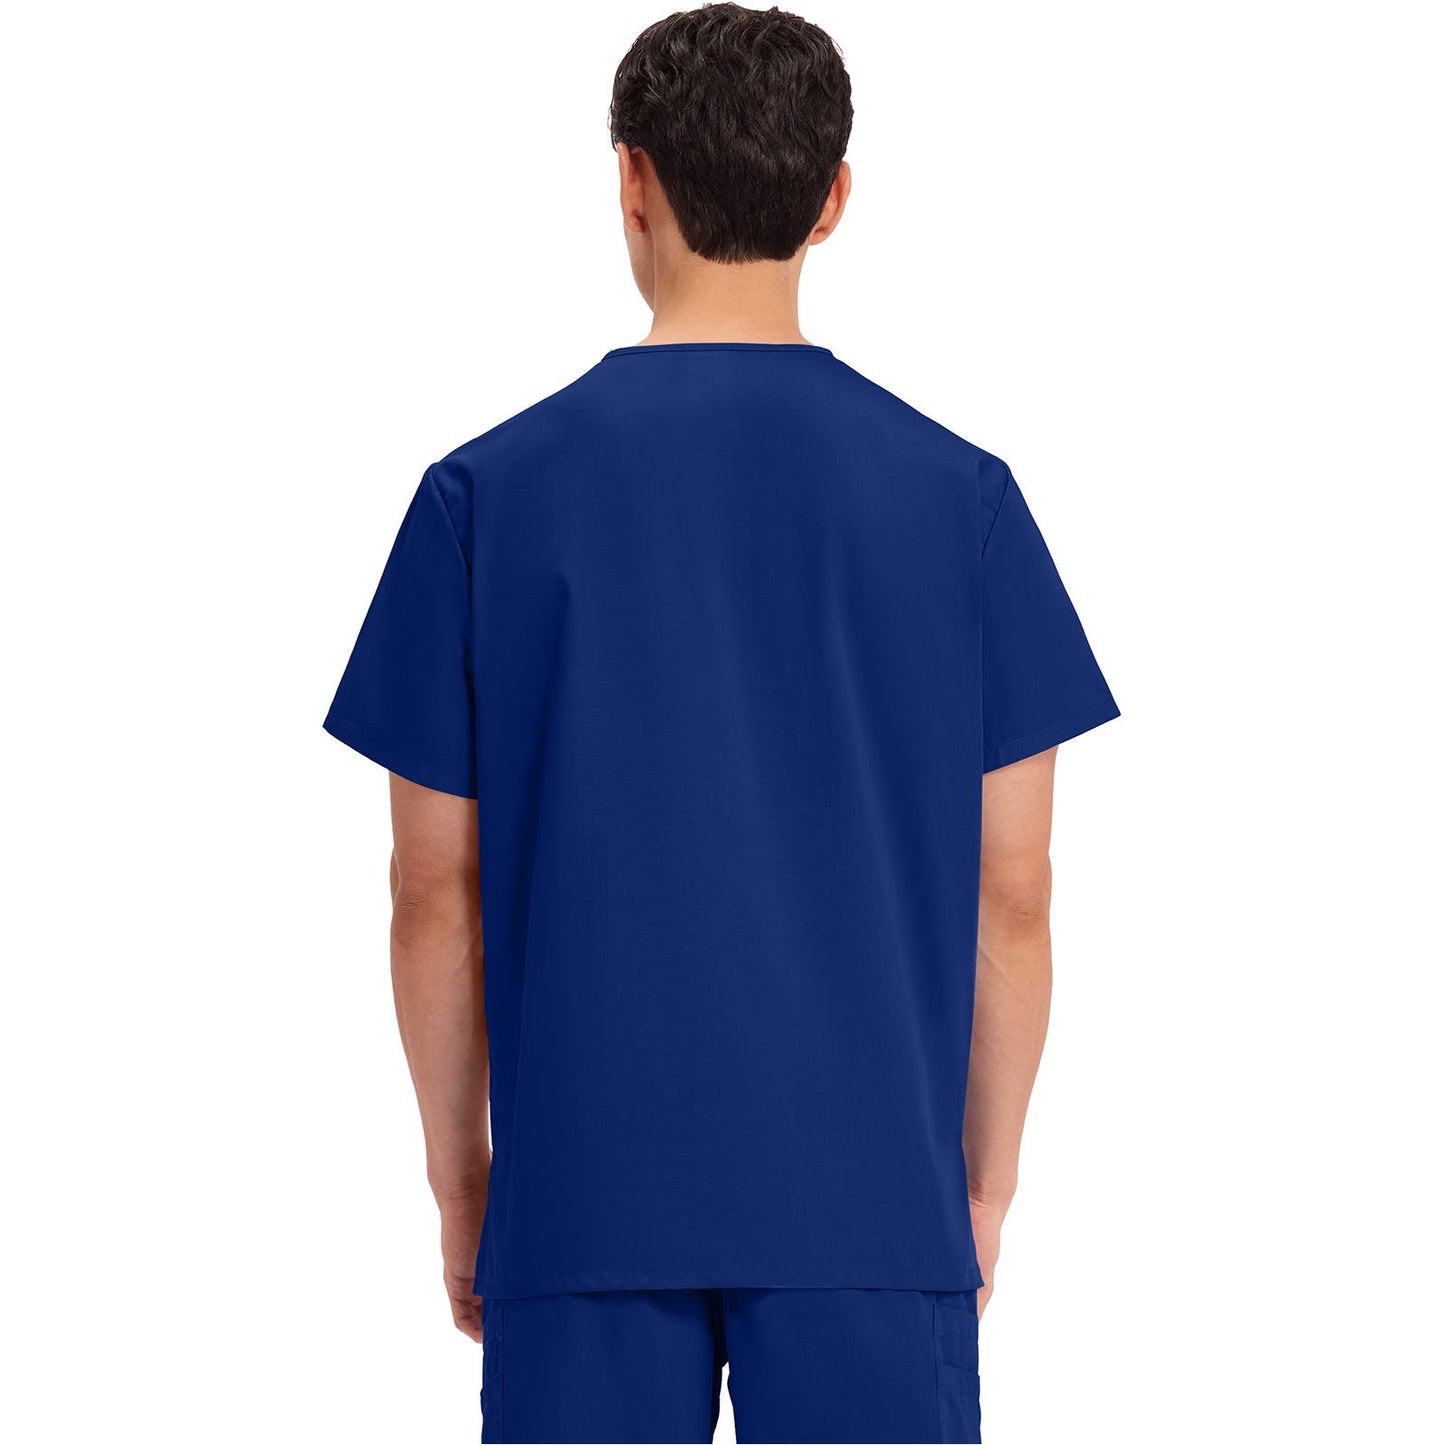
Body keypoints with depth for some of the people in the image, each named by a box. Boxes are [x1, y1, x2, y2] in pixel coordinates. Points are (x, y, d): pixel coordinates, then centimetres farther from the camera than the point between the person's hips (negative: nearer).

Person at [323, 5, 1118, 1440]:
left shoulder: (487, 493, -1)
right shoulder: (958, 493, 0)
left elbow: (435, 898, 1)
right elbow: (1011, 898, 1)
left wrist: (460, 1184, 12)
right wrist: (985, 1186, 12)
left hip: (583, 1210, 0)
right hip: (872, 1211, 0)